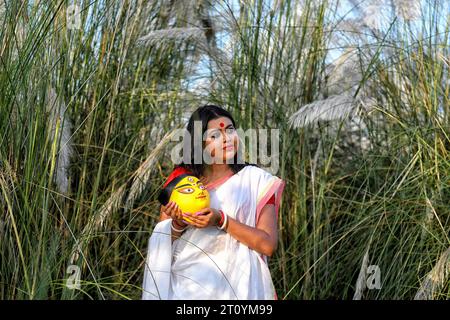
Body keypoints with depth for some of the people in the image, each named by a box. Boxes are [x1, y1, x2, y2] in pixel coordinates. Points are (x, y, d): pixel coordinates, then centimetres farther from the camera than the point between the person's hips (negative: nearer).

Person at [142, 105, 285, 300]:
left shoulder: (256, 180, -1)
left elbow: (268, 245, -8)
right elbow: (160, 244, 6)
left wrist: (222, 221, -18)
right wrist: (177, 226, -14)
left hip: (235, 288, -1)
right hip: (184, 288, 2)